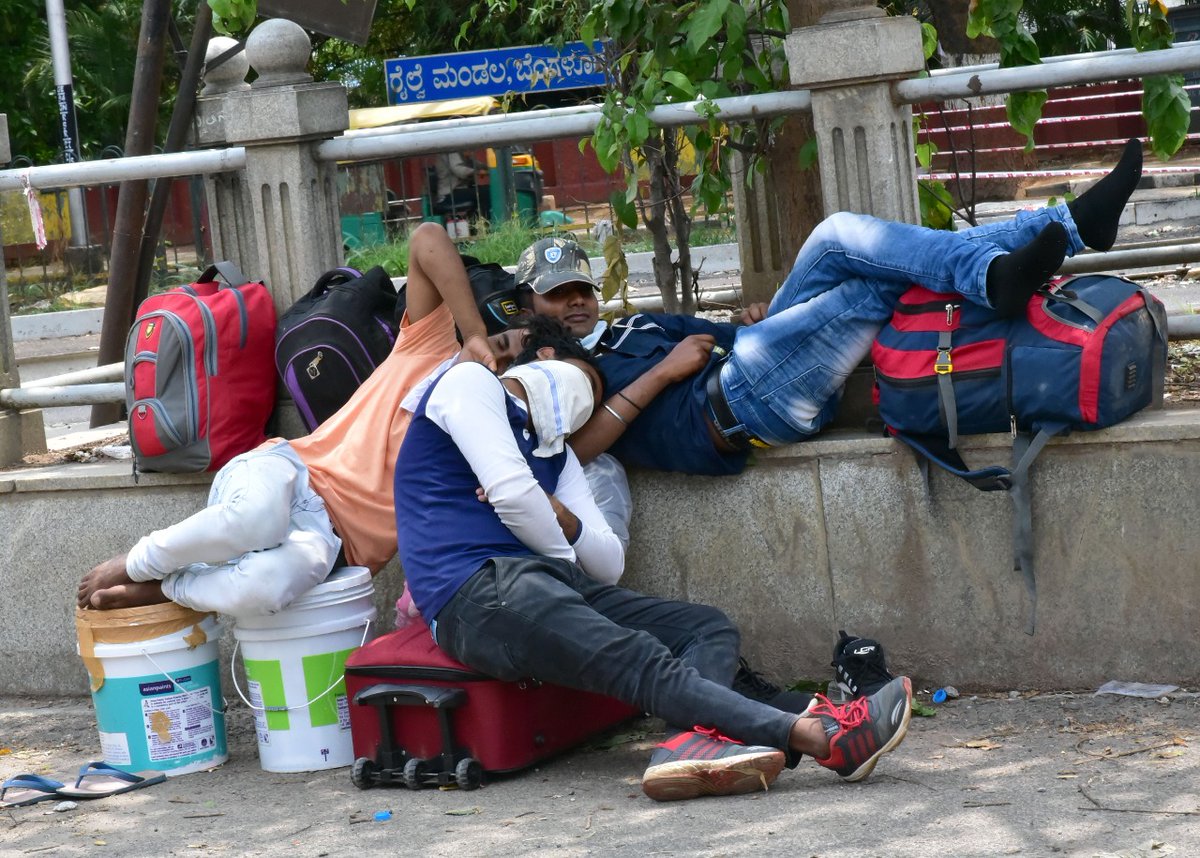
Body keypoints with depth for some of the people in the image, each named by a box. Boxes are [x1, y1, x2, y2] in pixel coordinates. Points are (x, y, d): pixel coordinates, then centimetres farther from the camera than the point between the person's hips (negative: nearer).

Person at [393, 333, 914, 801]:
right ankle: (820, 735, -42)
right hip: (480, 590, -9)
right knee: (641, 659, -26)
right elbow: (510, 491, -9)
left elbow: (608, 565, 17)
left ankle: (688, 743, -35)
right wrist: (564, 555, 7)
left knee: (710, 628, -2)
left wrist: (557, 514, -2)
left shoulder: (554, 451, 30)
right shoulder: (469, 382, 7)